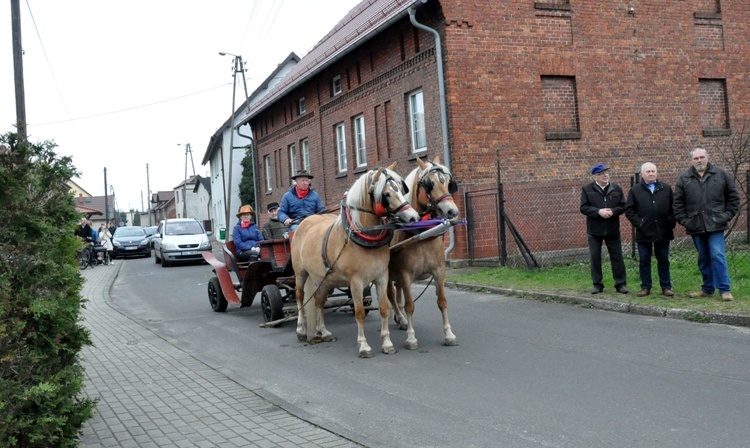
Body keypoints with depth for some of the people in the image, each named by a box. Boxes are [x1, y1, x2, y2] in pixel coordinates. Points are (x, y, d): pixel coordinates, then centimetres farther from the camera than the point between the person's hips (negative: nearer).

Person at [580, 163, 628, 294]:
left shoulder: (616, 189, 6)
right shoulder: (587, 189, -1)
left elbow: (622, 206, 3)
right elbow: (583, 208, -7)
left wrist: (612, 211, -16)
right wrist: (599, 211, -20)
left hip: (612, 229, 1)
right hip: (594, 229, -1)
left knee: (617, 257, 4)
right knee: (595, 257, 3)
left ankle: (620, 283, 12)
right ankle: (597, 284, 13)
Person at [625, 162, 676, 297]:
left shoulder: (666, 189, 7)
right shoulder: (635, 190, 2)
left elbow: (673, 207, 9)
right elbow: (629, 210, 1)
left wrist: (671, 223, -1)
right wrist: (638, 223, -8)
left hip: (663, 232, 1)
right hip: (644, 233, -1)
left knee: (663, 260, 8)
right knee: (644, 261, 5)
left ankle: (666, 287, 15)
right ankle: (645, 287, 13)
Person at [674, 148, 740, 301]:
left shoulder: (721, 174, 3)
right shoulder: (684, 179, 5)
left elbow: (733, 196, 8)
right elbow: (678, 202, 6)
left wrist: (728, 215, 0)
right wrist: (683, 220, -1)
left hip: (715, 225, -2)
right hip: (695, 226, 2)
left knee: (718, 256, -9)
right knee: (703, 259, 11)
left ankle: (724, 290, -3)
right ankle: (707, 289, 21)